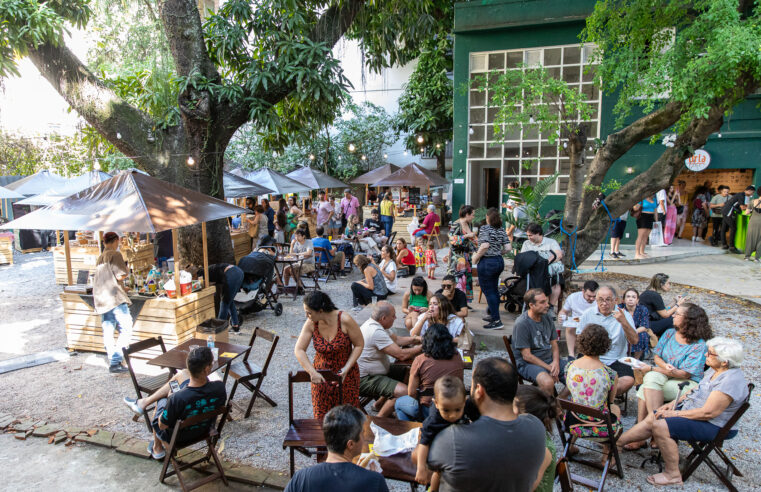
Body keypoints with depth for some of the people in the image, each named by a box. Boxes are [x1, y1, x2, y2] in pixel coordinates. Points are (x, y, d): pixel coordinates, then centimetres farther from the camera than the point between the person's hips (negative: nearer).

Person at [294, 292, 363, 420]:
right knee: (321, 416, 9)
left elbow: (359, 345, -11)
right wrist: (312, 372, -23)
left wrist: (346, 369, -19)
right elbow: (299, 350, -11)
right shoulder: (311, 323, -13)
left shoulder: (344, 320, -20)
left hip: (346, 374, -2)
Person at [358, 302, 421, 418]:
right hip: (363, 380, -11)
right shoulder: (376, 332, -27)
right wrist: (422, 347, -12)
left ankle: (380, 403, 23)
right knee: (403, 391, -24)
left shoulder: (375, 324, 5)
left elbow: (396, 339, 16)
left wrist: (416, 339, 1)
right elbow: (402, 355, -26)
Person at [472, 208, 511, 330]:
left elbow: (485, 245, -23)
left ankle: (496, 321, -2)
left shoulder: (485, 228, -12)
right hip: (499, 261, 8)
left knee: (488, 291, -1)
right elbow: (507, 247, 3)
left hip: (487, 262, -8)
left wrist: (476, 257, -11)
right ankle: (493, 314, 31)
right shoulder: (502, 230, 7)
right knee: (494, 289, 19)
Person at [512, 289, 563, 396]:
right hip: (527, 363, -7)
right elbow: (526, 356, -15)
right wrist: (549, 368, -15)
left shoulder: (547, 319, 7)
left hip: (549, 360, 7)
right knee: (548, 382, -34)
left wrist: (555, 362, -7)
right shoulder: (521, 324, -16)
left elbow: (554, 345, 13)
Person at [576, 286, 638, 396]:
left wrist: (624, 322, -22)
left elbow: (634, 341, -8)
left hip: (615, 361, 0)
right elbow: (578, 339, 14)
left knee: (628, 380, -29)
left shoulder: (624, 315, 5)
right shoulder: (588, 314, 9)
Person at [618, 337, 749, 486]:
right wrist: (674, 403, 5)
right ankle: (617, 443, 8)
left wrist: (675, 414, -18)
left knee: (660, 426, -21)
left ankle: (673, 475, -5)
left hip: (713, 426, -9)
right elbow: (696, 390, 16)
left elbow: (708, 412, -27)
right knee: (651, 419, 2)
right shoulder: (715, 370, 3)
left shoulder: (730, 381, -27)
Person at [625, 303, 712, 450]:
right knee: (650, 378, -30)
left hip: (687, 384, -5)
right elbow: (657, 357, 11)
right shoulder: (670, 333, 8)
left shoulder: (699, 345, -11)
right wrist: (665, 366, -14)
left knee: (648, 383, -29)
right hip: (664, 376, 5)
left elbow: (684, 374, -16)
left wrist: (652, 369, -17)